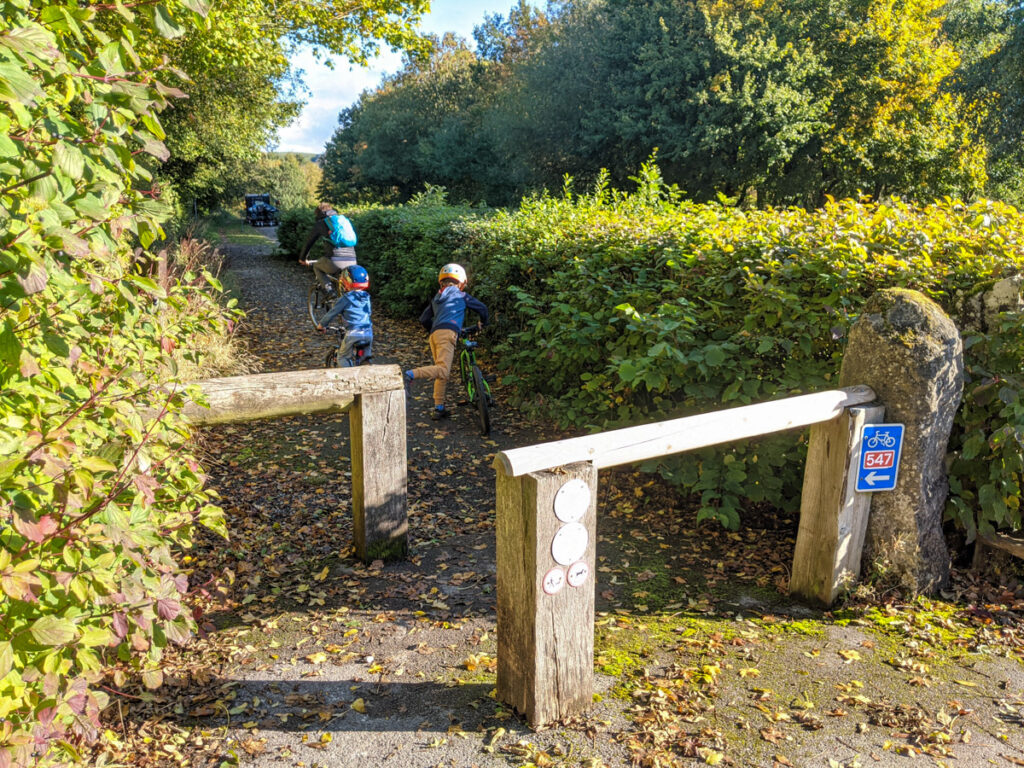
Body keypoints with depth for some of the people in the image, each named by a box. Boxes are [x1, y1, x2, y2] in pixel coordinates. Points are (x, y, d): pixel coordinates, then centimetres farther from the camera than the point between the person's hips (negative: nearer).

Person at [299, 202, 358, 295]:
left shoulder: (320, 224, 12)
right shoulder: (344, 220, 25)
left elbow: (308, 243, 20)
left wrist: (302, 258, 37)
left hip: (335, 262, -4)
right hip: (352, 262, 4)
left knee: (316, 266, 26)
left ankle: (329, 287, 4)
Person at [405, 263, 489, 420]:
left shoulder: (436, 297, 31)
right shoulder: (460, 295, 17)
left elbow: (424, 319, 29)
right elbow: (481, 307, 21)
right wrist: (482, 322, 40)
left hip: (434, 335, 7)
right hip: (447, 332, -7)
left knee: (442, 373, 13)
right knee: (443, 370, -21)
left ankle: (439, 408, 11)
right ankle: (410, 375, -39)